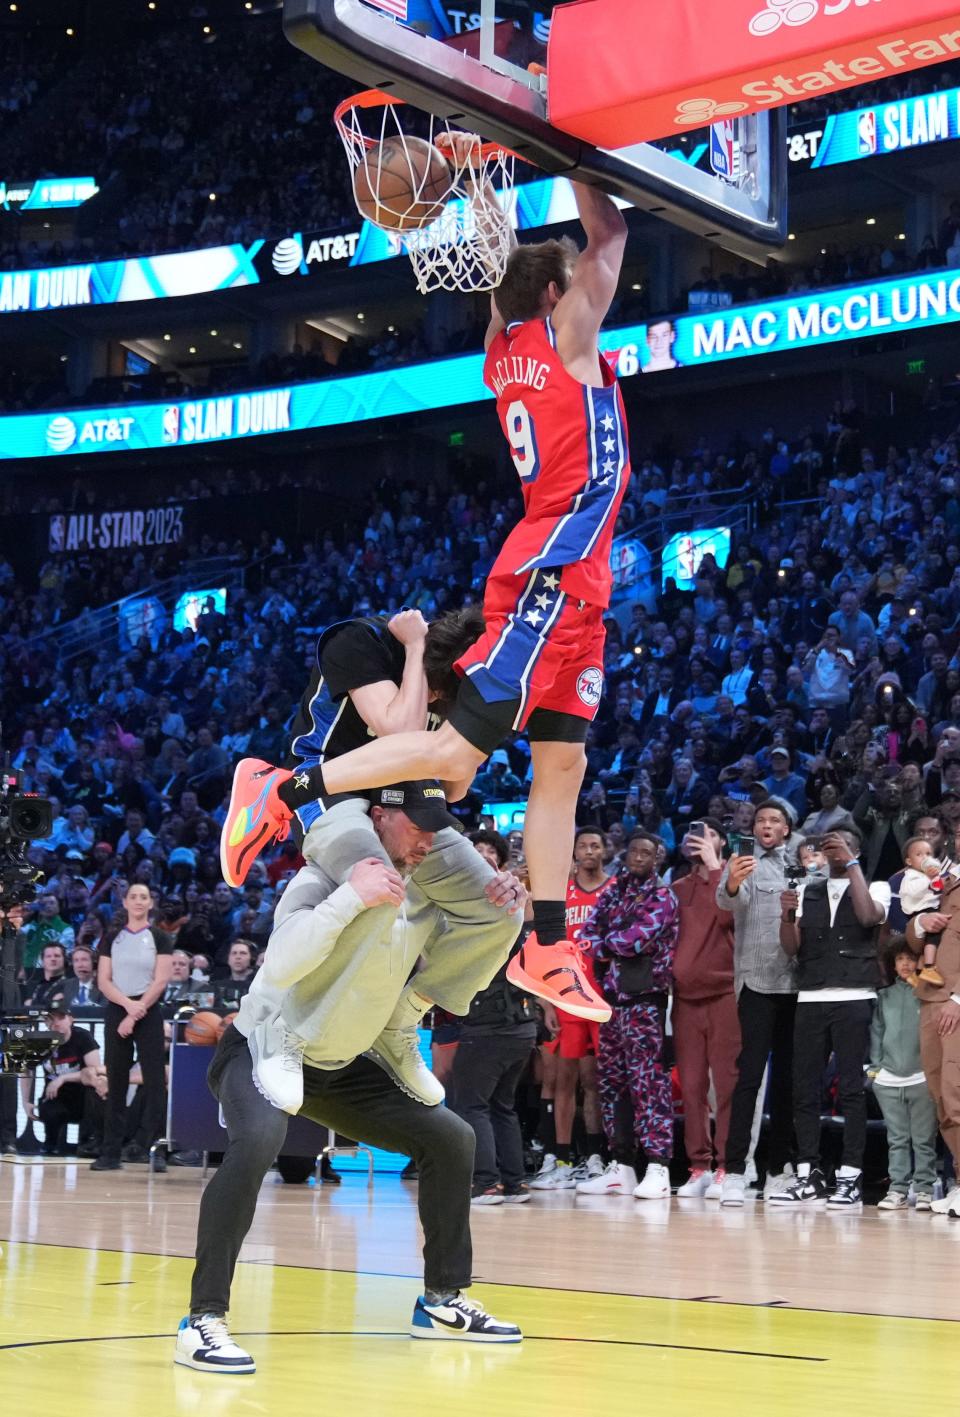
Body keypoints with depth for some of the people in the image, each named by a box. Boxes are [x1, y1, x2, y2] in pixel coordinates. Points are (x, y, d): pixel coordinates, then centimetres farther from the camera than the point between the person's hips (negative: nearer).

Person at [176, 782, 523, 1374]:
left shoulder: (425, 895, -3)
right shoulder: (326, 875, -23)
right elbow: (280, 965, -37)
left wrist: (506, 912, -10)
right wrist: (351, 897, -44)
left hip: (342, 1066, 8)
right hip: (262, 1050, -7)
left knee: (452, 1139, 6)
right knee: (257, 1143, -36)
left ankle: (443, 1302, 20)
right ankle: (204, 1320, -29)